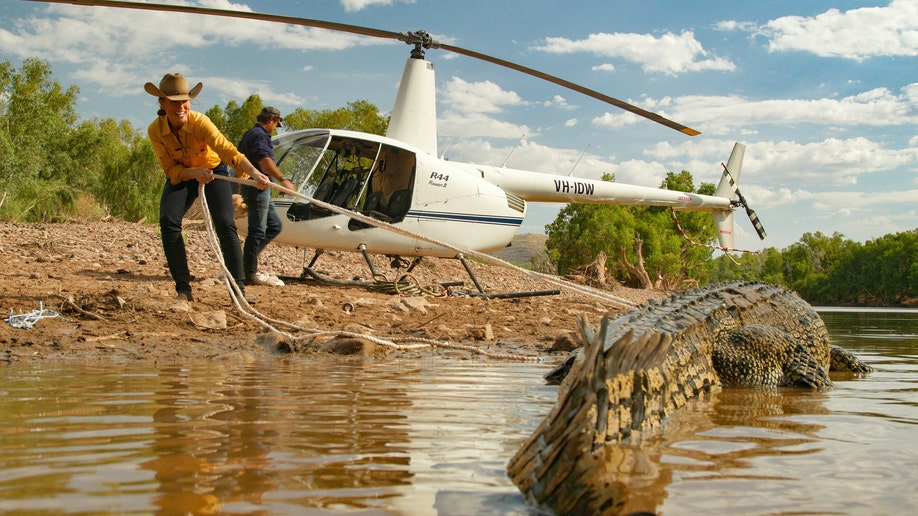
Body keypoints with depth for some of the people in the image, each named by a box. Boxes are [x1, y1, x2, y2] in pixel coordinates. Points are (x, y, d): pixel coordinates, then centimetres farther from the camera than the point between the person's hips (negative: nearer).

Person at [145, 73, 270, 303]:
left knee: (225, 225, -17)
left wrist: (255, 173, -58)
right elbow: (171, 170, -18)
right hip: (181, 175, 2)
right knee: (168, 221, -20)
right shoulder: (155, 131, -21)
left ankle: (239, 287, -10)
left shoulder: (200, 122, -30)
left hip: (213, 171, -2)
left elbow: (229, 151, -41)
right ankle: (183, 288, -11)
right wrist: (195, 173, -39)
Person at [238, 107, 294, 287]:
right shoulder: (259, 135, -12)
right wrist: (282, 179, -36)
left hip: (254, 188, 11)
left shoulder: (249, 134, 22)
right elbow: (264, 159, -29)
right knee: (257, 231, -8)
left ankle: (248, 260, 11)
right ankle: (250, 274, -5)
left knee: (275, 226, 12)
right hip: (258, 188, -11)